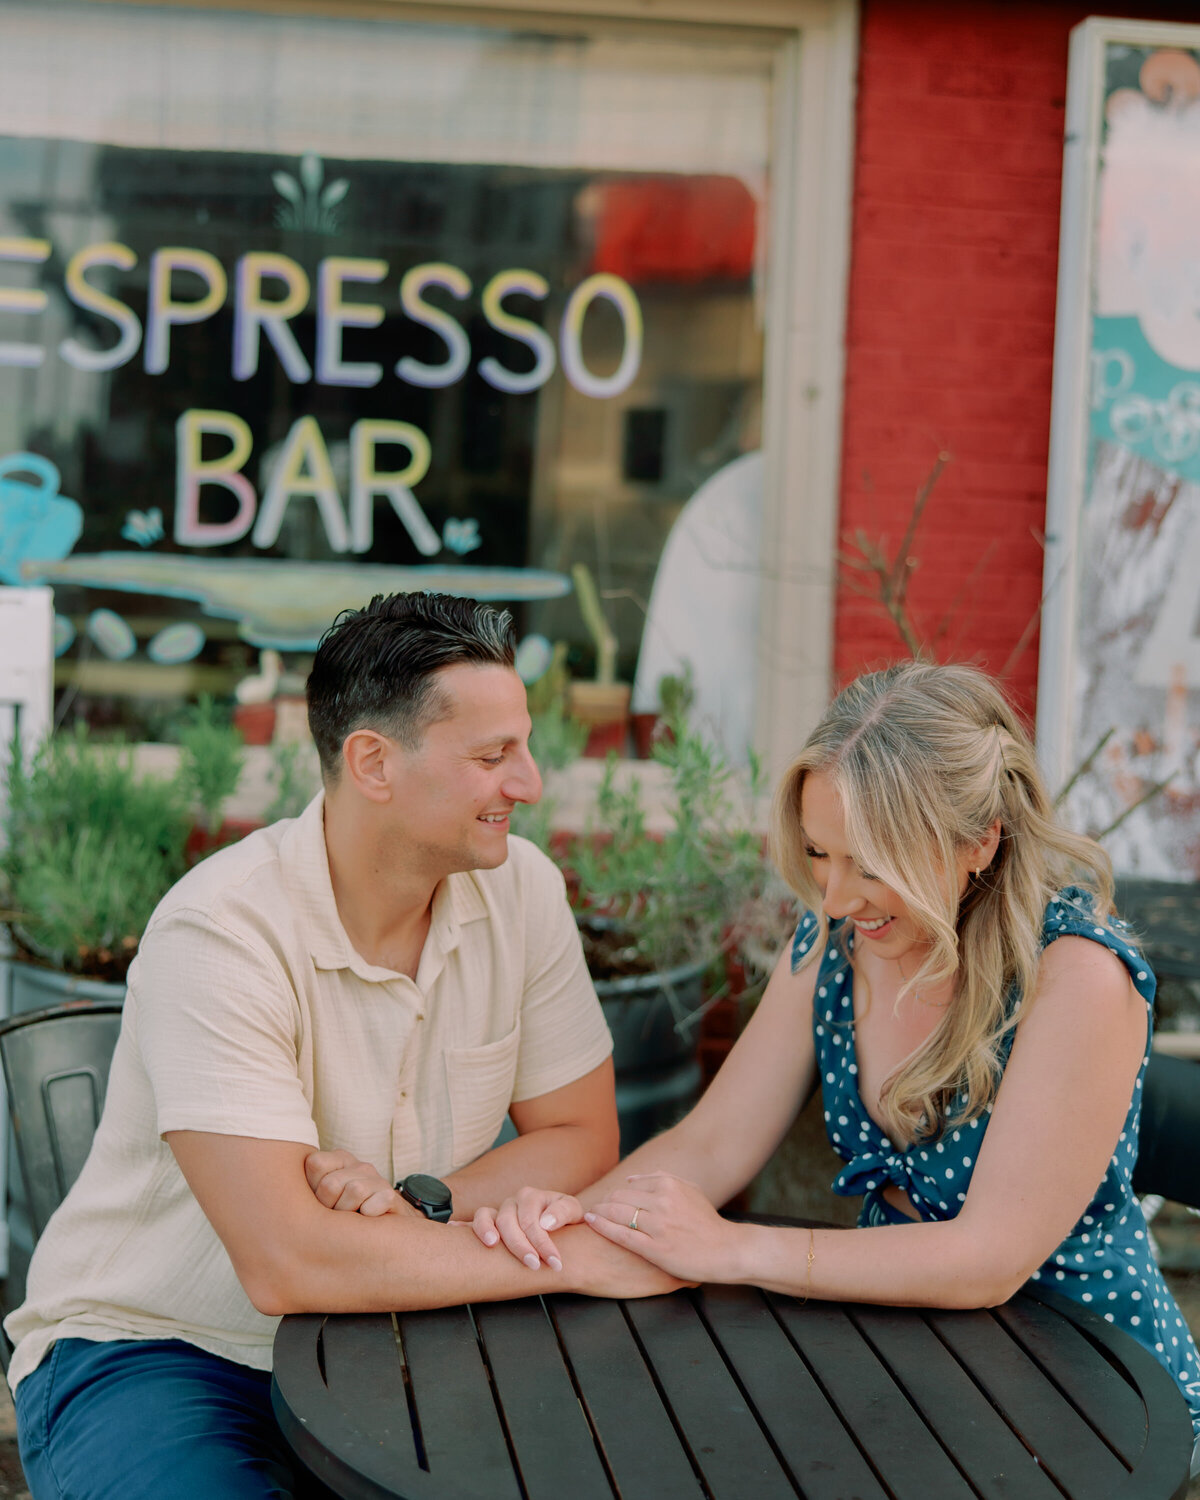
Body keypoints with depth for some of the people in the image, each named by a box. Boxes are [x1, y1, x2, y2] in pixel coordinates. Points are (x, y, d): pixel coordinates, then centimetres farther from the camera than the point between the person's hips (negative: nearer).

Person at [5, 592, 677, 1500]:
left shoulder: (521, 890, -5)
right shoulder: (219, 932, -23)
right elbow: (285, 1264, -30)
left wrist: (416, 1205, -18)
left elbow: (580, 1139, 2)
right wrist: (576, 1255, -24)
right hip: (156, 1351, -4)